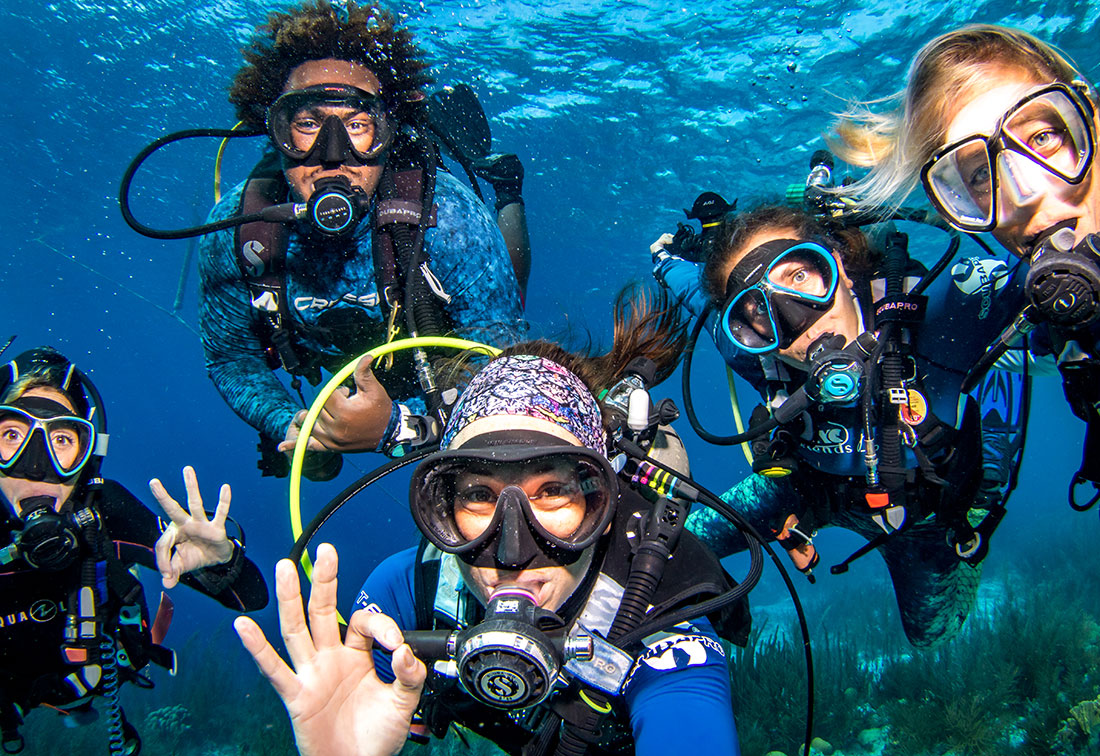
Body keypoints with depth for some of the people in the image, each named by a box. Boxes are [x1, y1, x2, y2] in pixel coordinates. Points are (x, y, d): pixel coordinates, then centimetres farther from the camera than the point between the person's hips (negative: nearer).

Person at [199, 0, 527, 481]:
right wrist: (288, 425, -31)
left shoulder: (447, 220, -38)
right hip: (345, 382, 3)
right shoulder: (233, 231, -29)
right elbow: (231, 358, -13)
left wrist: (399, 426, -47)